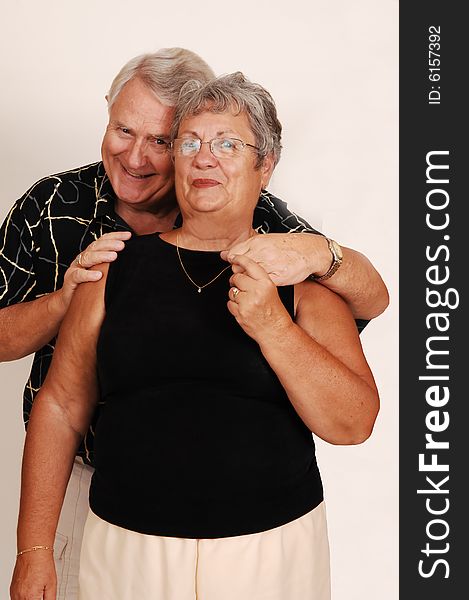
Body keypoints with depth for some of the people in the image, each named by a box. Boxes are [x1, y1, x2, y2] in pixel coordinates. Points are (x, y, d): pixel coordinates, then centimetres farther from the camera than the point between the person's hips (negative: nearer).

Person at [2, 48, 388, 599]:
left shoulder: (252, 216, -15)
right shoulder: (53, 206, -10)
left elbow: (373, 301, -16)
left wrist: (318, 253, -38)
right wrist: (65, 297, -26)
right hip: (81, 473, 1)